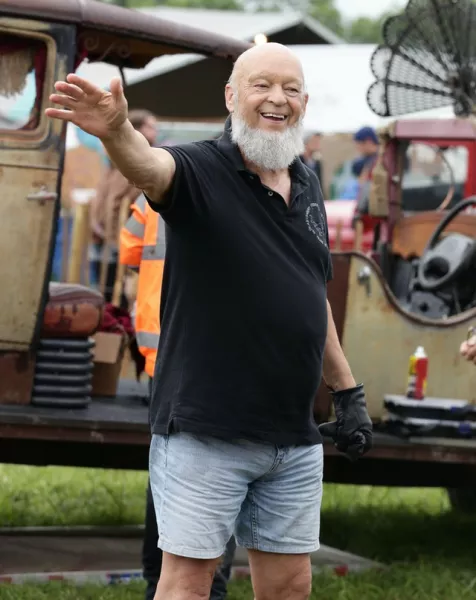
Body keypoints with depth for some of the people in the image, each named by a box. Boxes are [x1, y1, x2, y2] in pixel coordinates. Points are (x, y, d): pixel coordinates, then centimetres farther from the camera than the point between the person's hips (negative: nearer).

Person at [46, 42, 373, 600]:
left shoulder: (307, 184, 10)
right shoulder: (201, 170, -9)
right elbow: (149, 167, -33)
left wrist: (347, 390, 20)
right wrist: (116, 130, -56)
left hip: (295, 438, 6)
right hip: (206, 429, -6)